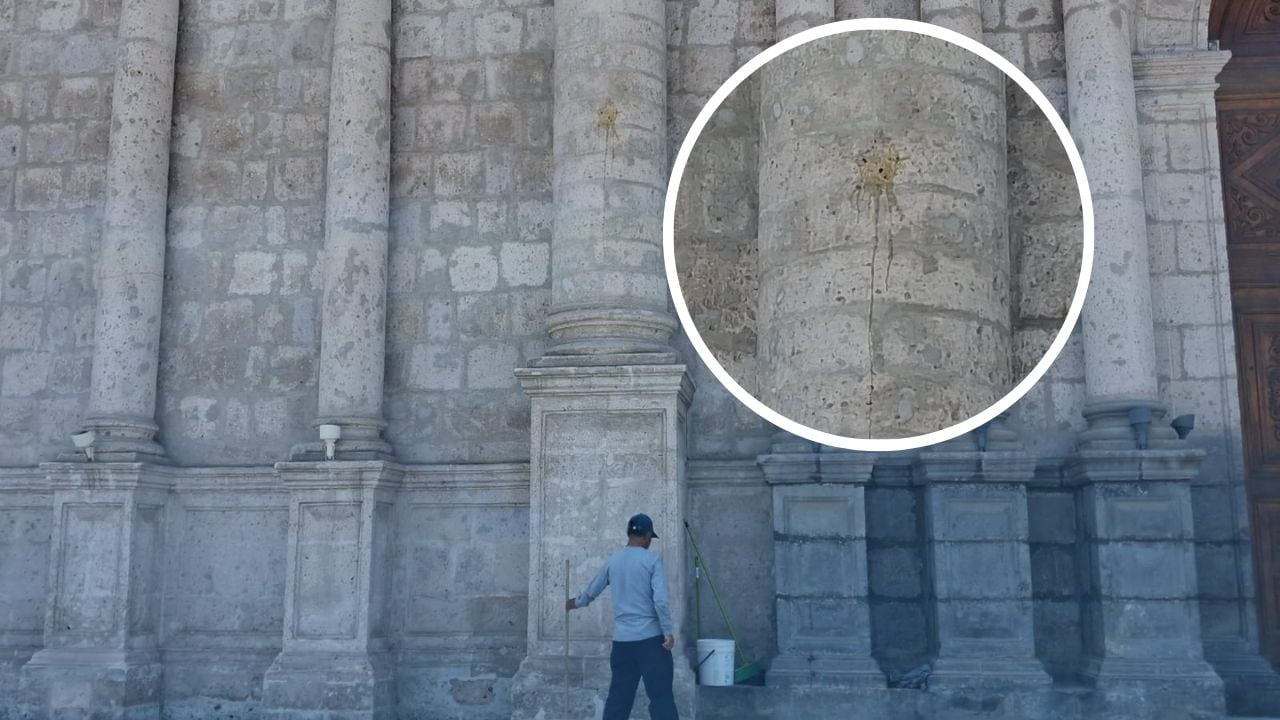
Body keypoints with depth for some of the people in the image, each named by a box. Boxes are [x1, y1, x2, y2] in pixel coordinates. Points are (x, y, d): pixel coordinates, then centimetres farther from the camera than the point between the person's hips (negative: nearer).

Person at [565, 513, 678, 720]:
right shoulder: (652, 559, -7)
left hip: (622, 638, 5)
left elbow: (592, 590, 22)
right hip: (651, 637, -5)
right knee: (661, 695, -3)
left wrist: (575, 603, 42)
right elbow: (660, 600, -15)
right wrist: (668, 632, -6)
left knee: (618, 696, 12)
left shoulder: (613, 560, 8)